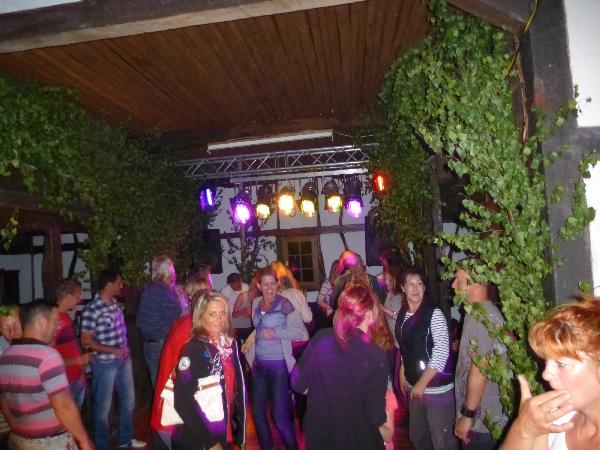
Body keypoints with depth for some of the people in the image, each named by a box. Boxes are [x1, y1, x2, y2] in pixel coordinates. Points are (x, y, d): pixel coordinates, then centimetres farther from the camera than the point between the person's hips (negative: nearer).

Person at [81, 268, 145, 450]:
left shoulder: (115, 304, 4)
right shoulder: (91, 309, -18)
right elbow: (86, 341, -17)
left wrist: (125, 351, 10)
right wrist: (113, 350, -19)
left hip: (123, 360, 8)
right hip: (105, 363, -8)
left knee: (128, 400, 19)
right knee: (103, 406, 9)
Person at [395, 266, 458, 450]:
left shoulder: (434, 314, -14)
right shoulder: (402, 315, 4)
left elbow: (441, 353, -18)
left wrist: (421, 384, -16)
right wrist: (403, 374, 11)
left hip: (437, 388, -6)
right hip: (414, 386, 6)